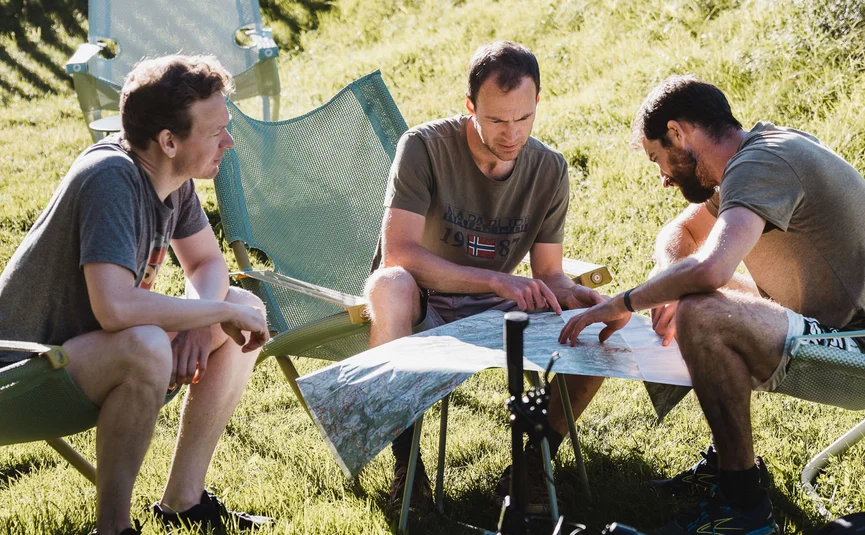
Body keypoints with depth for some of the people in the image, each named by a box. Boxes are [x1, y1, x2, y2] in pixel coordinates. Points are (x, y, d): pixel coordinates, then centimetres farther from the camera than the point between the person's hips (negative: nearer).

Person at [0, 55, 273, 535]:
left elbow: (207, 263, 11)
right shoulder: (111, 178, -28)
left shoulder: (171, 174, -2)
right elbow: (115, 308, -39)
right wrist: (220, 312, -25)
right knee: (146, 346, -37)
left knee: (248, 310, 4)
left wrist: (197, 324, -11)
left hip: (93, 355, 9)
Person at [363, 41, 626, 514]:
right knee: (389, 285, -39)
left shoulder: (549, 169, -4)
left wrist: (577, 296, -25)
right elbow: (398, 253, -28)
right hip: (423, 307, -3)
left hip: (495, 312, 4)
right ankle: (405, 460, -26)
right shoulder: (424, 147, -18)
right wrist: (497, 281, -36)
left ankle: (533, 462, -2)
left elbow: (549, 275, 0)